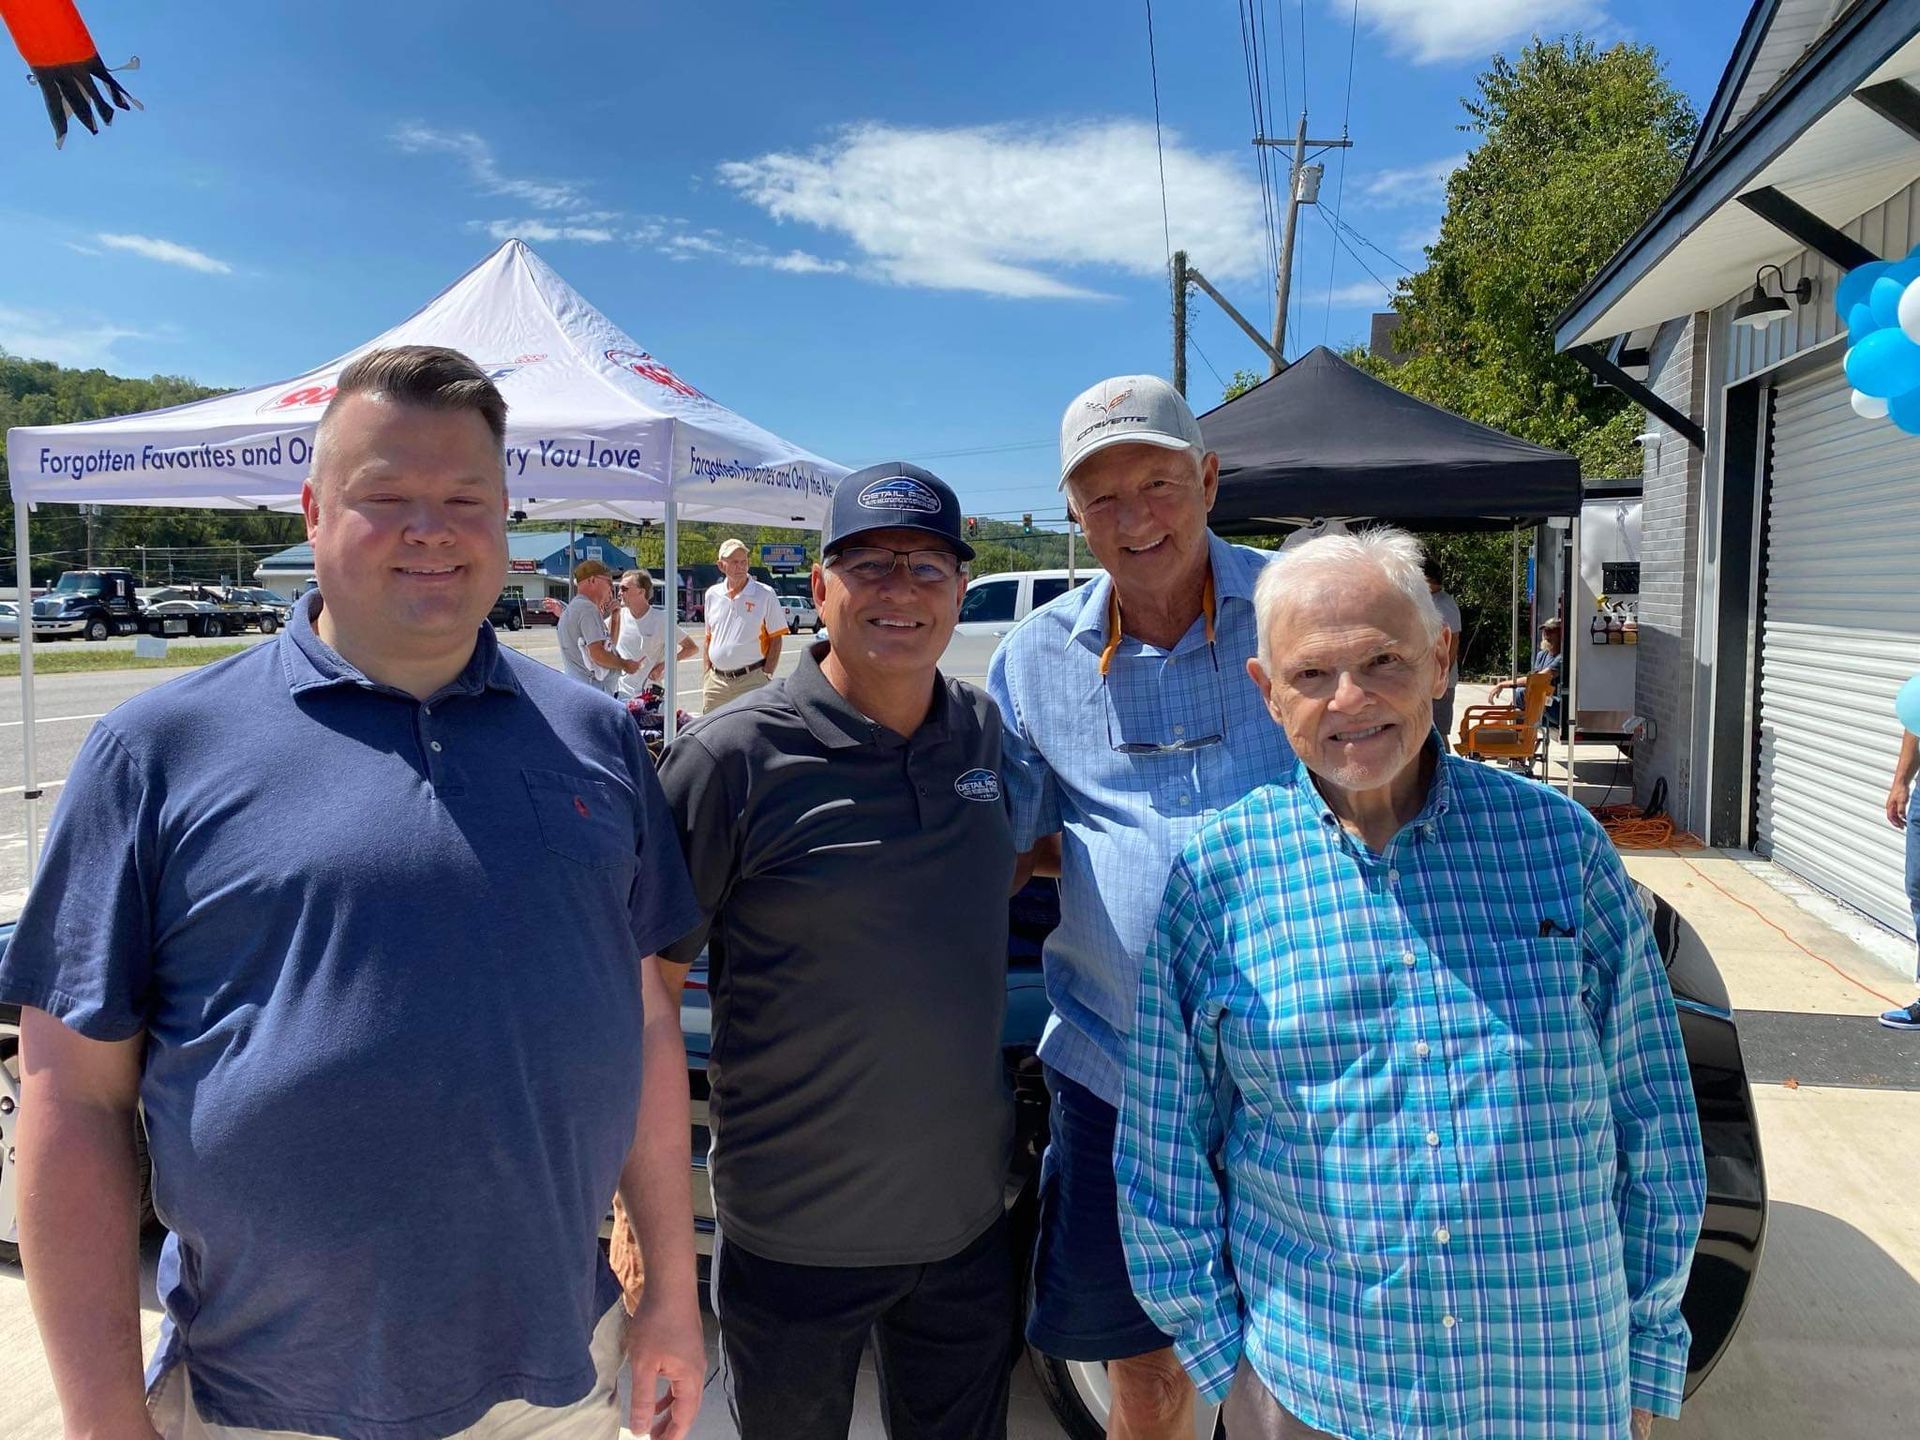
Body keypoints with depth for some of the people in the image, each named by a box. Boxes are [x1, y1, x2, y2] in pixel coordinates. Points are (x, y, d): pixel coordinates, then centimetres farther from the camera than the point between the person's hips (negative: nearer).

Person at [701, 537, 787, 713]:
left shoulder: (765, 595, -3)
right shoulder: (712, 594, 10)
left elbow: (776, 639, -3)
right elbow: (708, 638, 17)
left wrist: (766, 676, -9)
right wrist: (707, 673, 9)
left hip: (751, 680, -4)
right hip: (716, 680, 5)